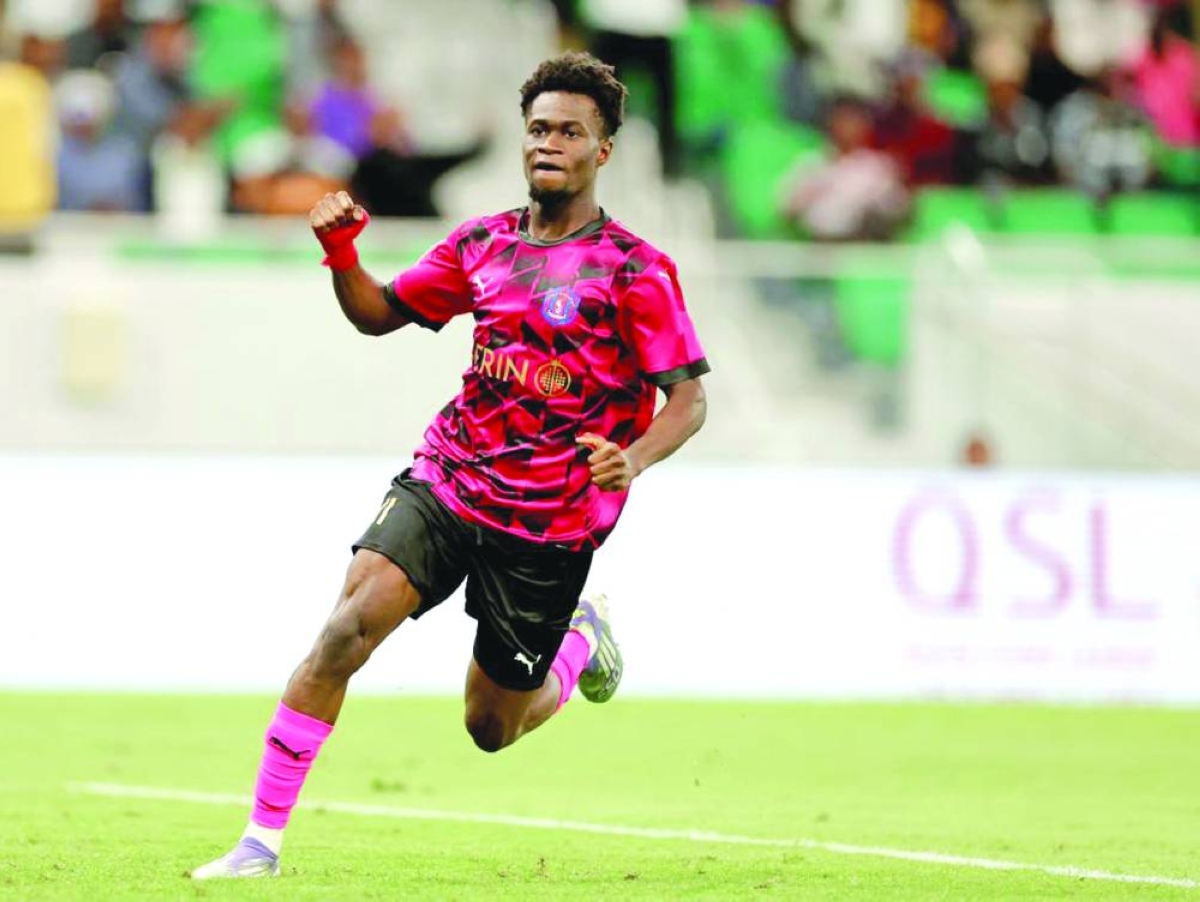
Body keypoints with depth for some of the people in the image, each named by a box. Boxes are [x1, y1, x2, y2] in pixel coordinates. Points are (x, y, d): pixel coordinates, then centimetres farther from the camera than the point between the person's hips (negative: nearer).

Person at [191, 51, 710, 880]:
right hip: (446, 479, 3)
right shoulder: (483, 244, 6)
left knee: (493, 727, 6)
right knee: (353, 620, -22)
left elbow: (689, 396, -9)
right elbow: (380, 313, 16)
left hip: (550, 524, -3)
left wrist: (635, 458, -29)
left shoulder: (635, 270, -8)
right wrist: (342, 254, -5)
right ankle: (262, 841, -19)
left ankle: (584, 638, 41)